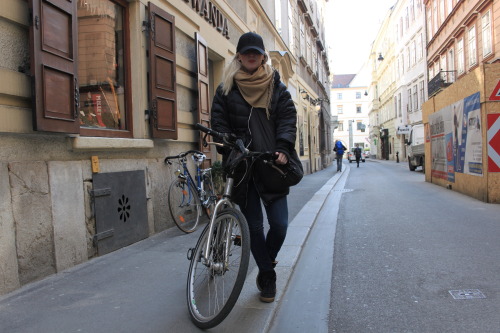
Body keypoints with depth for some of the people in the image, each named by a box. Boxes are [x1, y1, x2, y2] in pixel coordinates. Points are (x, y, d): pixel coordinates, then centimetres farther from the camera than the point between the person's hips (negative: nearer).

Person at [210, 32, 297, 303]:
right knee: (254, 227, 4)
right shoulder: (226, 89, 9)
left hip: (271, 166, 1)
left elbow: (288, 117, 1)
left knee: (279, 225, -3)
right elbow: (219, 123, 3)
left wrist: (283, 149, -16)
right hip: (242, 167, 0)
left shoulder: (277, 87, 11)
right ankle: (268, 277, 24)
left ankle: (265, 267, 28)